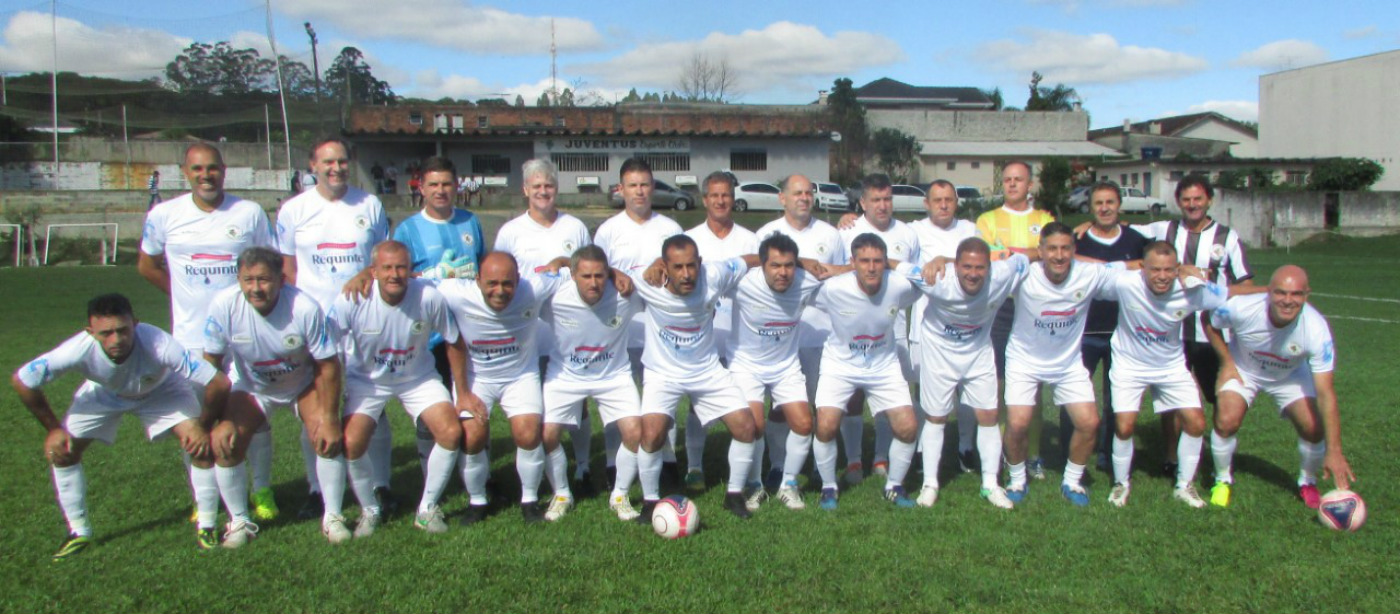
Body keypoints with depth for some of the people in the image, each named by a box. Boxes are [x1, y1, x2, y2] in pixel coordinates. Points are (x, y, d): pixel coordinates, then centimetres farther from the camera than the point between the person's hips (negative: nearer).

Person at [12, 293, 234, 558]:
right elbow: (21, 380, -19)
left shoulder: (159, 345, -44)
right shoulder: (79, 349, -37)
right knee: (61, 451, -6)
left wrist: (202, 426, -26)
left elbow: (219, 383, -41)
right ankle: (79, 533, 14)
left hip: (162, 390, -2)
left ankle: (206, 527, -1)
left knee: (202, 444, -19)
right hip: (103, 393, 3)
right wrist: (52, 428, -12)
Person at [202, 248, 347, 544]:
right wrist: (218, 419, -15)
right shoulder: (223, 306, -27)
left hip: (303, 383, -2)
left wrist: (330, 418, -19)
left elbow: (327, 365, -20)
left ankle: (332, 516, 1)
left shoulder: (305, 308, -32)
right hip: (251, 387, 2)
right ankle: (239, 521, 6)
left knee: (329, 436, -21)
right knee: (223, 441, -16)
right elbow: (211, 364, -12)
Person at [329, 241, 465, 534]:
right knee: (351, 443, -20)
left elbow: (454, 342, -7)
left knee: (451, 433, -18)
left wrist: (464, 393, -1)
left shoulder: (430, 297, -23)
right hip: (366, 380, 0)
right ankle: (369, 511, 10)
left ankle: (427, 509, 5)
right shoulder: (352, 301, -25)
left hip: (419, 378, 1)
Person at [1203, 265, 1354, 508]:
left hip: (1291, 375, 1)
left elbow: (1325, 393, -32)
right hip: (1243, 370, -1)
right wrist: (1227, 362, -16)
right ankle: (1223, 480, 7)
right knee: (1226, 421, -21)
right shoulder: (1241, 307, -35)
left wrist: (1334, 451, -36)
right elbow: (1209, 322, -9)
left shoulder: (1316, 329, -33)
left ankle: (1307, 483, 19)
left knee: (1313, 428, -13)